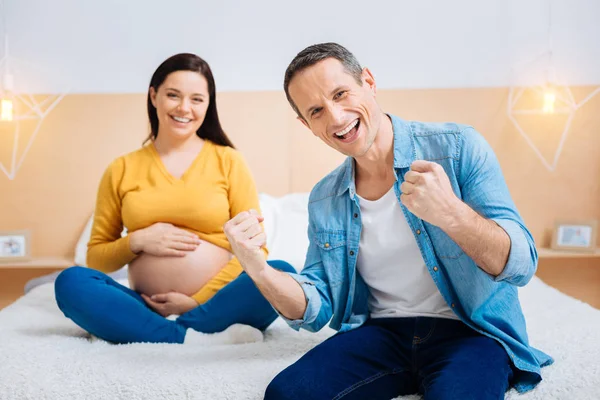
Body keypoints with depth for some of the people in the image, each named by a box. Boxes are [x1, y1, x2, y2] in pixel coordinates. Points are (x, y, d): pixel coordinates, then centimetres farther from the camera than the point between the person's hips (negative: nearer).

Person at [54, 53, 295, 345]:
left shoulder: (228, 161, 5)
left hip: (216, 304, -1)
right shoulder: (121, 170, 10)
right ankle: (193, 339, -28)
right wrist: (137, 242, -8)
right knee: (70, 282, -24)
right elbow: (96, 257, 13)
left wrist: (197, 301, -11)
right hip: (148, 309, 2)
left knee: (283, 275, -29)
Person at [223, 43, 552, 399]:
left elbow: (521, 264, -12)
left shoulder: (458, 148, -8)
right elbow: (316, 309, 6)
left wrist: (451, 213, -32)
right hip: (381, 332, 5)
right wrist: (260, 270, -14)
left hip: (472, 331, -4)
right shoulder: (324, 201, 6)